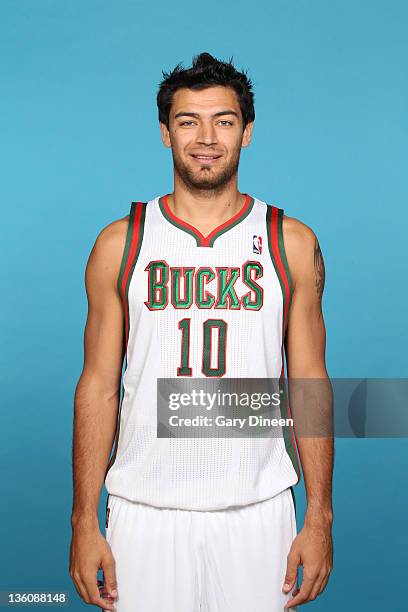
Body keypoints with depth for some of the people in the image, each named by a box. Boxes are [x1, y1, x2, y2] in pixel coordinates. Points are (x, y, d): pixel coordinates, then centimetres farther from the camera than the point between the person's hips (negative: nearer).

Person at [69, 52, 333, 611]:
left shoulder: (292, 243, 1)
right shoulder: (119, 244, 0)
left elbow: (310, 383, 3)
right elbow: (99, 388, 1)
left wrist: (320, 519, 0)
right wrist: (85, 523, -1)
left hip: (258, 508, 1)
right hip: (143, 509, 0)